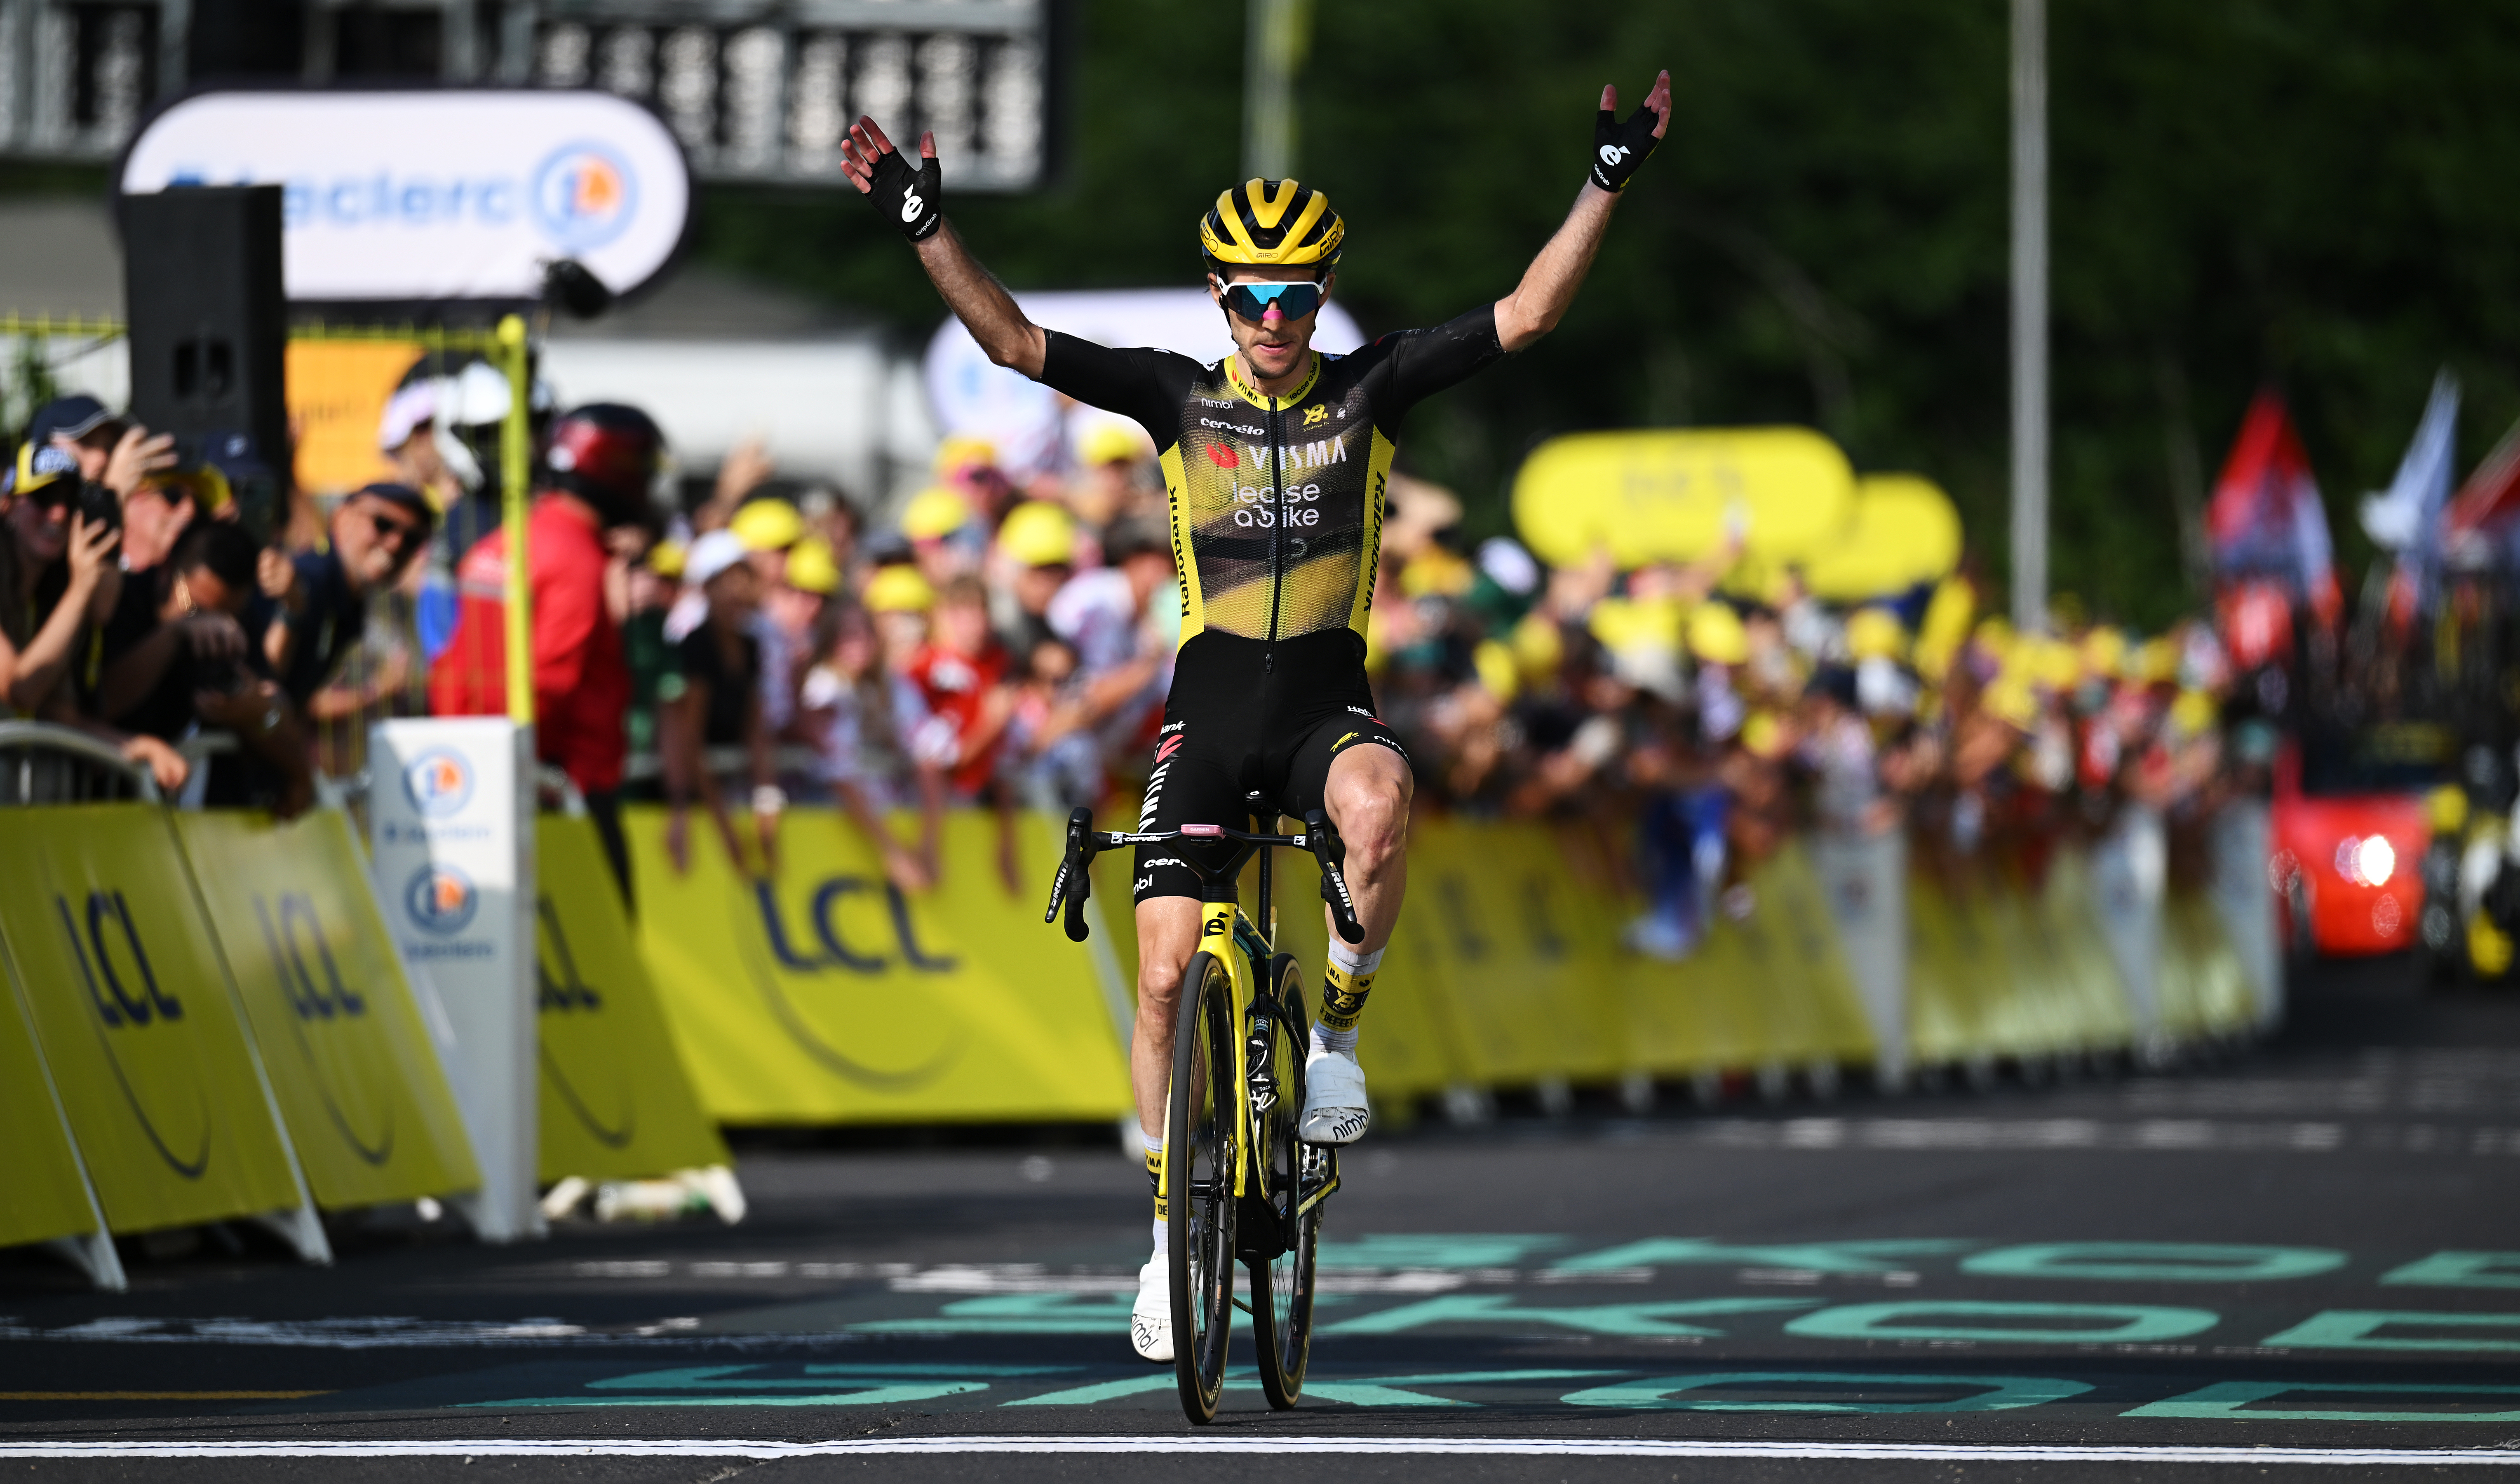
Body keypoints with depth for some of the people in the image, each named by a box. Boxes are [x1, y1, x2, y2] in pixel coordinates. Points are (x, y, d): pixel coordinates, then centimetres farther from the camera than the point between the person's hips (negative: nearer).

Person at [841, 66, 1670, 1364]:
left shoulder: (1368, 392, 1)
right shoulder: (1180, 398, 1)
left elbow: (1524, 317, -6)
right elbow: (1014, 340, -7)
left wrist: (1606, 185, -15)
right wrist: (925, 227, -18)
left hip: (1328, 698, -1)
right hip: (1210, 708, 1)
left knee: (1378, 805, -37)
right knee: (1166, 974, -5)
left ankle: (1337, 1031, -14)